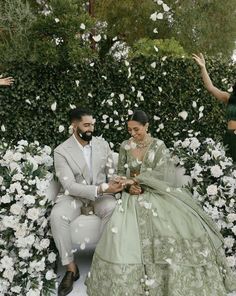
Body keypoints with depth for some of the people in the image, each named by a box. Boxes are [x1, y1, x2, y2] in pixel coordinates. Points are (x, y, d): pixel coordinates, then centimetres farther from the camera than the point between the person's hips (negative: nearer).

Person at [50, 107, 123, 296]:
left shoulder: (103, 144, 2)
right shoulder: (61, 151, -11)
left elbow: (112, 172, 6)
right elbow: (69, 185, -18)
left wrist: (117, 183, -19)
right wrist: (101, 189, -28)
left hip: (101, 193, 2)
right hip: (73, 195, -2)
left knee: (113, 209, -32)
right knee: (57, 216, -32)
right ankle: (71, 267, -14)